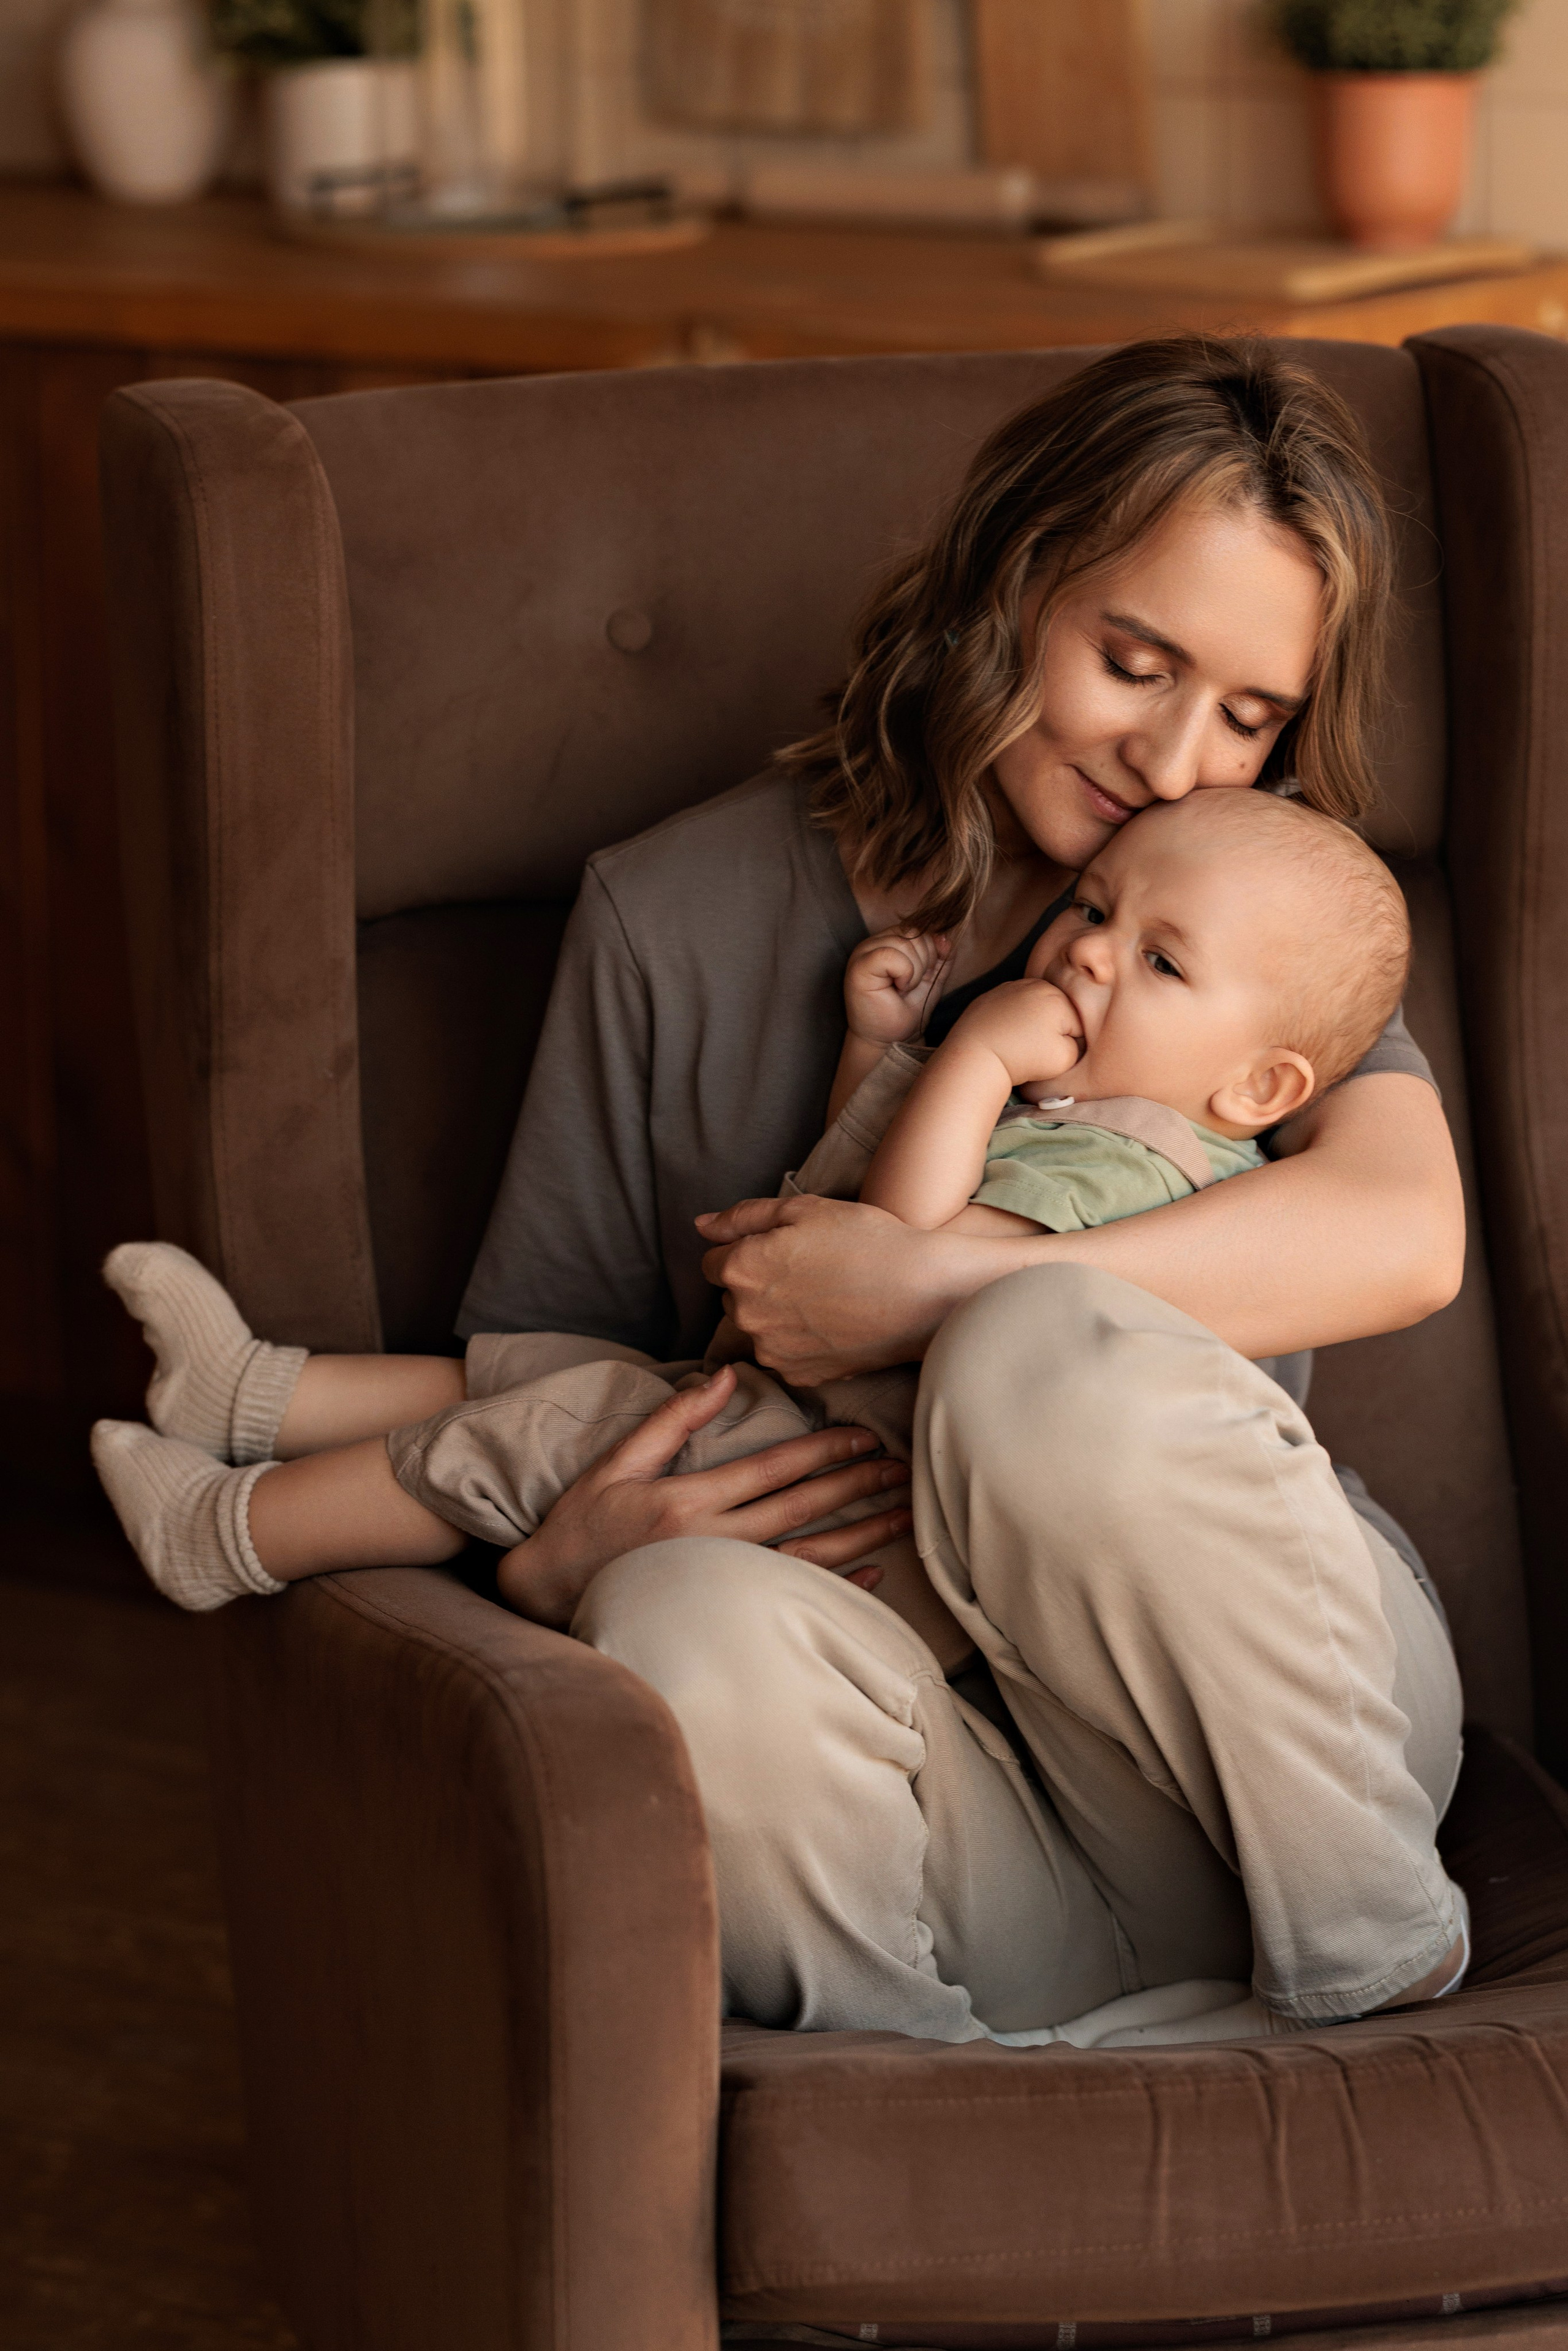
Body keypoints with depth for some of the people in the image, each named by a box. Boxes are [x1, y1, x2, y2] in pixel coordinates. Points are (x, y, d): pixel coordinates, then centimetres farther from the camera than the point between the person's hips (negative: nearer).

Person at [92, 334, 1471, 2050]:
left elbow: (1407, 1235, -12)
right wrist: (555, 1550, -15)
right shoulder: (679, 921, 8)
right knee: (690, 1626, -34)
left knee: (1055, 1351, -32)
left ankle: (1369, 1965, -16)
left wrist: (938, 1297, -21)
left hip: (1286, 1707, 1)